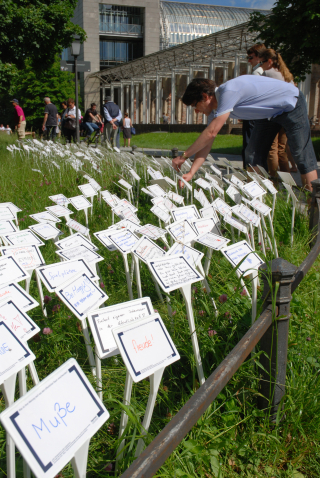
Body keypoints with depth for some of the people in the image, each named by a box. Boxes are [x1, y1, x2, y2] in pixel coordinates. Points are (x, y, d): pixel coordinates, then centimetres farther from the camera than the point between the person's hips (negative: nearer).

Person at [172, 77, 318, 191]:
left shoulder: (228, 91, -35)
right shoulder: (215, 107, -7)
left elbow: (211, 133, -37)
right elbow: (207, 142, -8)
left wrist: (184, 156, -30)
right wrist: (191, 173, -16)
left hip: (291, 104, -9)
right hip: (268, 113, 9)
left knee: (302, 155, -10)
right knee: (253, 157, 1)